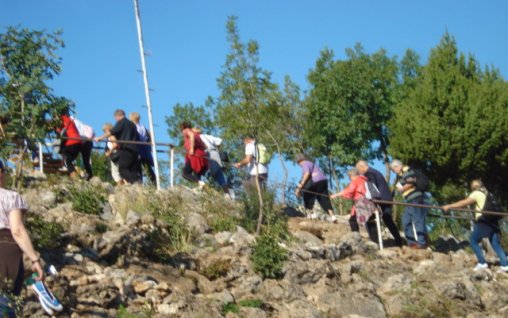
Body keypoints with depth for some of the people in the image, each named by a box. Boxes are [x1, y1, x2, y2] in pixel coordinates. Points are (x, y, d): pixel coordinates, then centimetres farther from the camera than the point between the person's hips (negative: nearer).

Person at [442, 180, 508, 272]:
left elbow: (464, 203, -7)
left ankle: (482, 263, 2)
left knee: (473, 241, 5)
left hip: (484, 222, -7)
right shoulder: (488, 194, 21)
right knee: (496, 243, 7)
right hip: (493, 222, 7)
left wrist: (449, 206, -6)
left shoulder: (477, 193, 0)